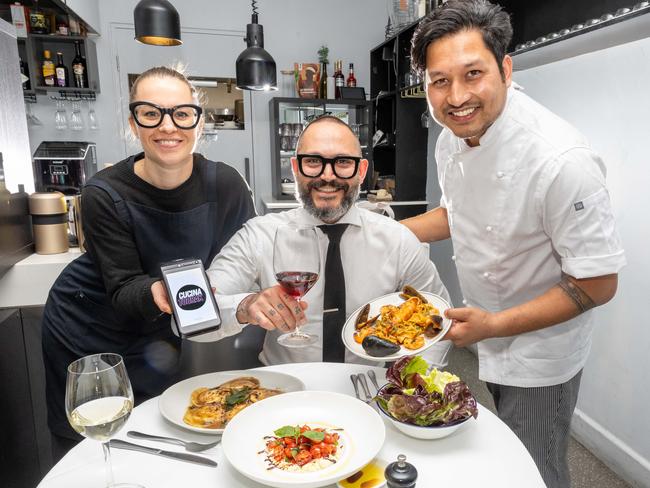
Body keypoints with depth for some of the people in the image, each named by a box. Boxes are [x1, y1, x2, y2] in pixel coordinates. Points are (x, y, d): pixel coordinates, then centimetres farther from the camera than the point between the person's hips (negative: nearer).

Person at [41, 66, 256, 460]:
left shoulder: (225, 184, -21)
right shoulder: (105, 195, -25)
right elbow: (123, 288, -25)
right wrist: (155, 292, -46)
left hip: (156, 332, 2)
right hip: (86, 328, -1)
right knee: (81, 446, 16)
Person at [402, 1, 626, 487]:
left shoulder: (562, 160, -31)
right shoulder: (453, 137, -8)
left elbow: (597, 284, -23)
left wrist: (495, 325, -29)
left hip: (540, 355, -6)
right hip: (489, 340, 7)